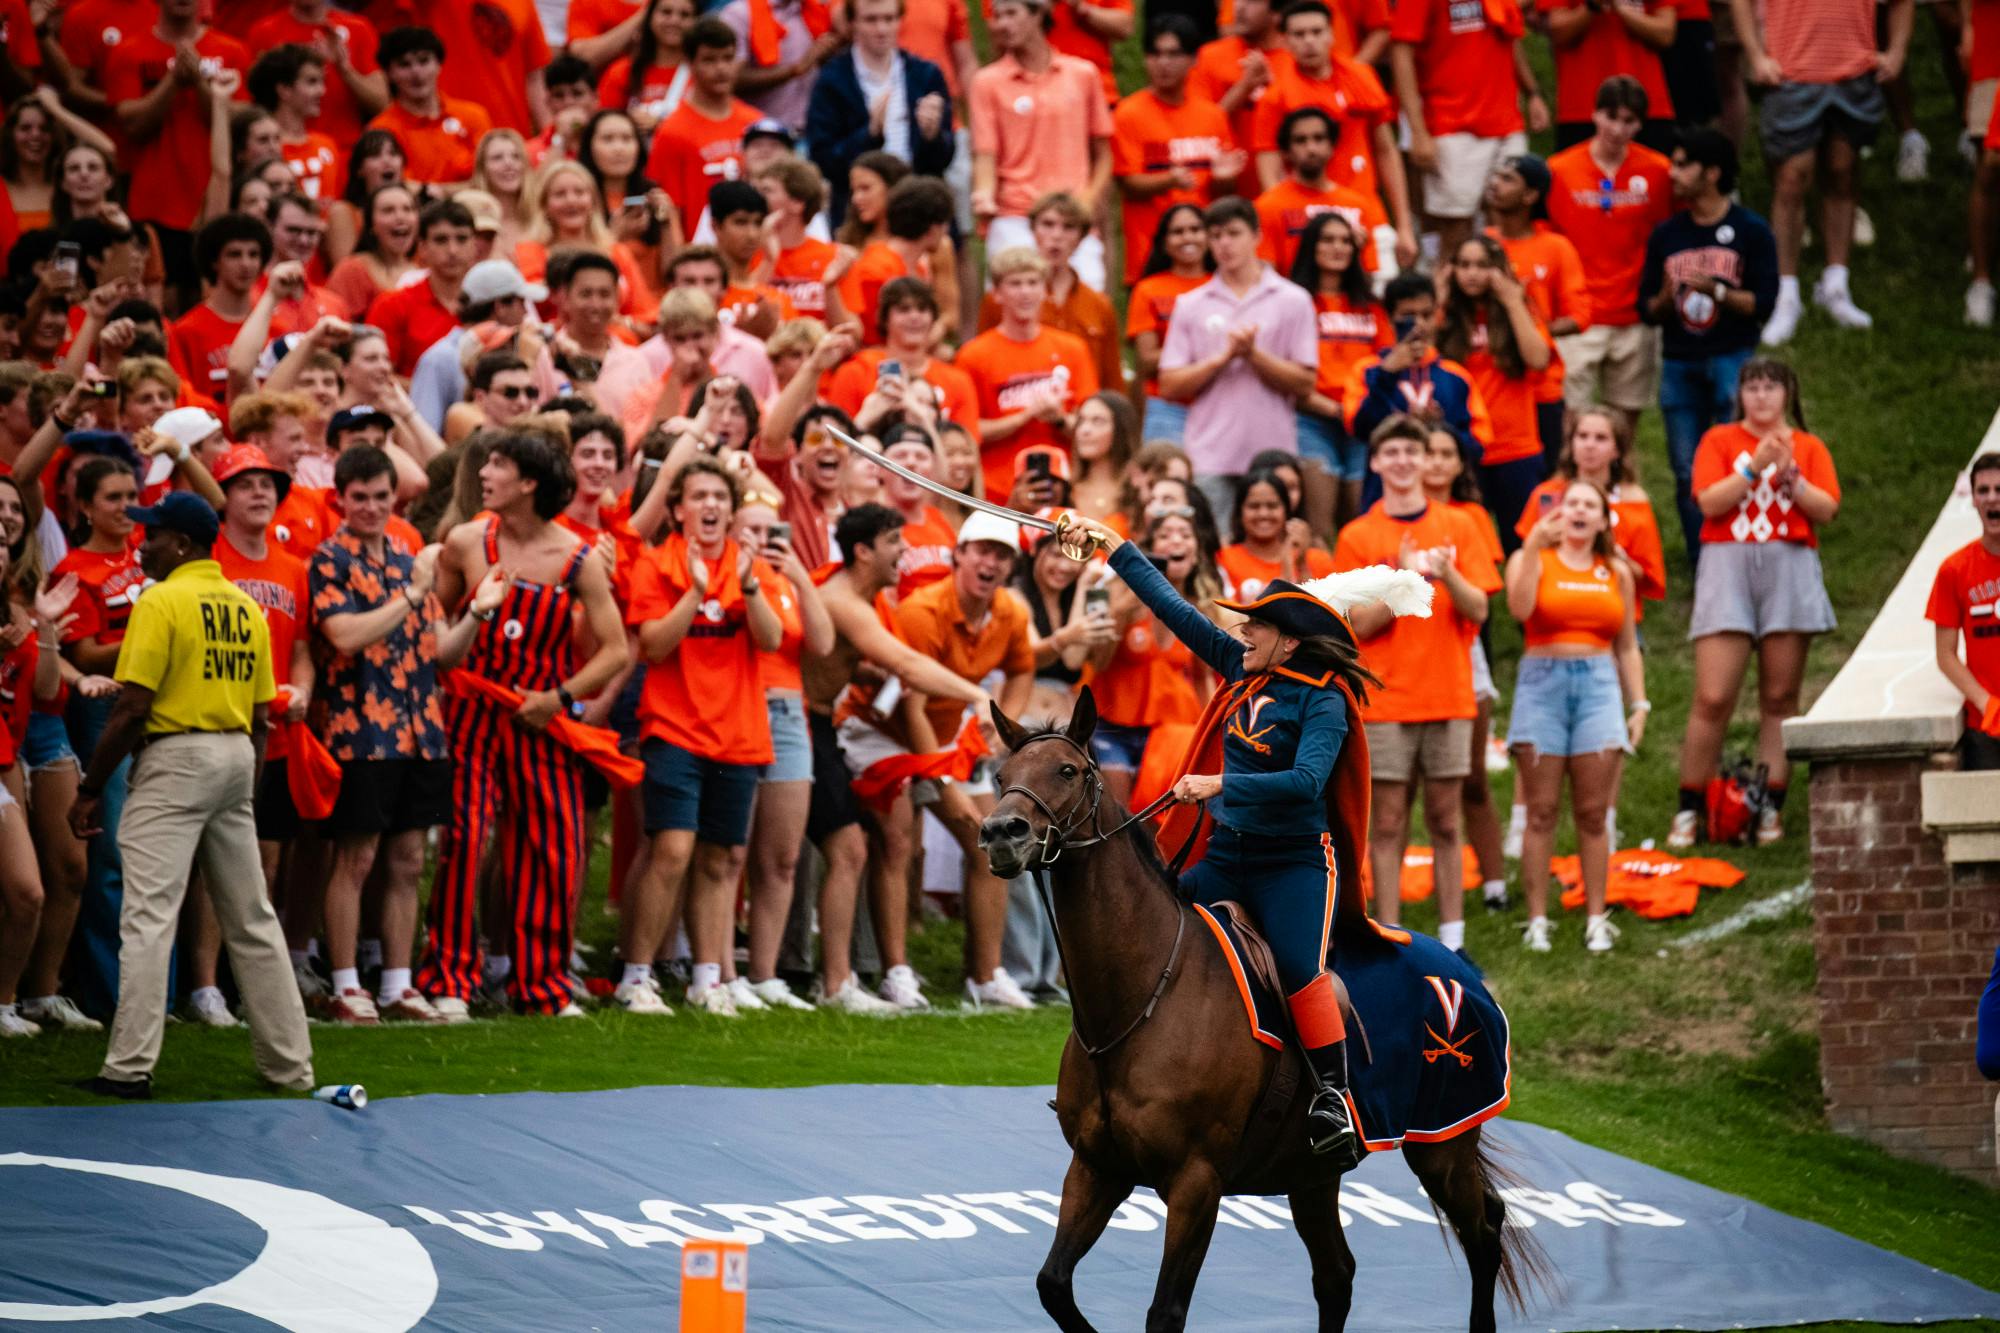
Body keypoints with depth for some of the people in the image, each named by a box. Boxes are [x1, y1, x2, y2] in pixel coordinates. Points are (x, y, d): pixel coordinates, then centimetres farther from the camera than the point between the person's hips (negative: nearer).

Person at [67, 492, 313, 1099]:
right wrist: (246, 798, 22)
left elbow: (132, 709, -15)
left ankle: (130, 1067, -15)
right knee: (251, 918, 13)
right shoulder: (247, 609, 12)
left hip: (176, 758, -7)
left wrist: (90, 790, -9)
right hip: (237, 758, 7)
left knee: (148, 916, -9)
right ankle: (289, 1064, 15)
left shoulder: (161, 603, -10)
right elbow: (259, 719, 14)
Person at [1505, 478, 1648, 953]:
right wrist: (1534, 546, -17)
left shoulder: (1615, 574, 14)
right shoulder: (1531, 559, 6)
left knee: (1592, 814, 0)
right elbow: (1520, 607, -14)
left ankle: (1596, 920, 4)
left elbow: (1627, 647, 19)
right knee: (1542, 812, -4)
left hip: (1599, 687, 2)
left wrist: (1638, 704, 11)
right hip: (1543, 684, -2)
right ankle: (1537, 920, -1)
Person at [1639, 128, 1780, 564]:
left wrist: (1717, 291, -19)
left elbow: (1763, 302, -5)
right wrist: (1665, 301, -10)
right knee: (1688, 476, 4)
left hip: (1732, 359, -4)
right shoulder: (1665, 235, 13)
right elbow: (1646, 307, 12)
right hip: (1679, 362, 4)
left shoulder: (1750, 231, 1)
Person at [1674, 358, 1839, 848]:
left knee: (1780, 697, 0)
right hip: (1728, 568, -2)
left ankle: (1770, 809, 6)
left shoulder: (1809, 448, 14)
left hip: (1790, 570, 2)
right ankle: (1689, 811, -1)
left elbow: (1827, 509, 2)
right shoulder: (1721, 441, 10)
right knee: (1713, 698, -8)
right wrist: (1755, 466, -11)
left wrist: (1790, 475, -10)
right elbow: (1709, 501, -4)